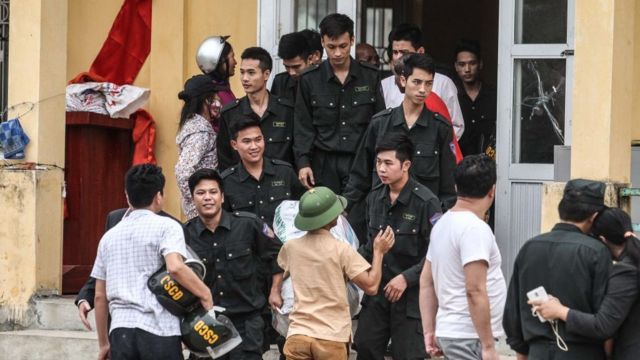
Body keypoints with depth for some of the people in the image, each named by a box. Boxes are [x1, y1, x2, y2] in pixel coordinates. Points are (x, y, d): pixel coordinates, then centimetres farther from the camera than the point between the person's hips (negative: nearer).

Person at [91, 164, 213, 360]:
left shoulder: (109, 236, 18)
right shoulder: (166, 226, 0)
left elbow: (100, 296, 19)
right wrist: (205, 295, -7)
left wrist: (104, 343, 25)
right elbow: (175, 267, -19)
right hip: (158, 329, -5)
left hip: (120, 330, 5)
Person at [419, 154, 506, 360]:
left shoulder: (443, 224, 12)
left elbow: (426, 282, 15)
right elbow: (475, 290, -23)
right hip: (469, 337, -10)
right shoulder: (475, 228, -17)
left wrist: (429, 331, 17)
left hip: (448, 330, 10)